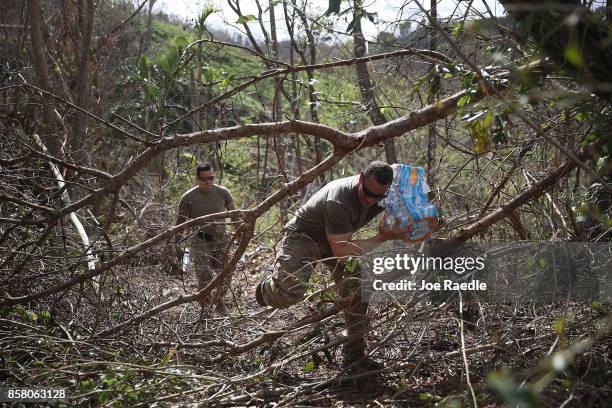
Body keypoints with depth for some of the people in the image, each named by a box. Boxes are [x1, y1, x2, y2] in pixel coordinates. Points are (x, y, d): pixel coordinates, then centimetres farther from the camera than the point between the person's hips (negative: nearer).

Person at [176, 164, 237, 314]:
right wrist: (178, 248, -2)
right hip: (200, 241, -2)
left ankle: (218, 300, 31)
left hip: (221, 239, 3)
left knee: (226, 276, 1)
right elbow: (180, 223, -1)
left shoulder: (223, 193, -4)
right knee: (204, 279, -7)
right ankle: (204, 309, 15)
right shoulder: (188, 197, -10)